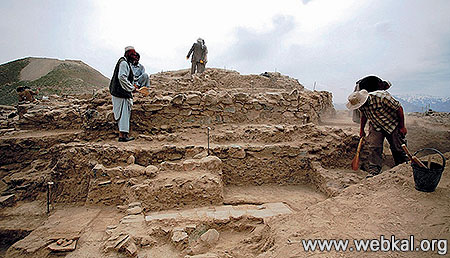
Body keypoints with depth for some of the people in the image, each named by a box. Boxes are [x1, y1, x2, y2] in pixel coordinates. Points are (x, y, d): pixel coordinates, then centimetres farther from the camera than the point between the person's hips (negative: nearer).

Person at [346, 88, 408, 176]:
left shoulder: (382, 97, -31)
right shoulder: (361, 104, -13)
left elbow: (399, 108, -20)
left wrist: (402, 127, -14)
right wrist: (361, 130, 13)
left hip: (392, 124, -3)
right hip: (375, 127, 4)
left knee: (398, 149, 4)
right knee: (374, 147, -11)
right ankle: (373, 171, -7)